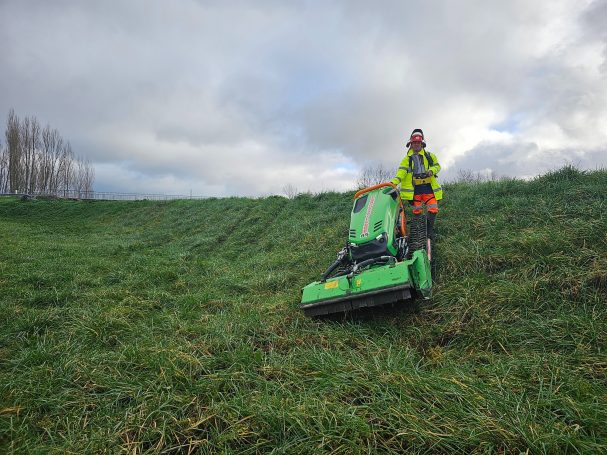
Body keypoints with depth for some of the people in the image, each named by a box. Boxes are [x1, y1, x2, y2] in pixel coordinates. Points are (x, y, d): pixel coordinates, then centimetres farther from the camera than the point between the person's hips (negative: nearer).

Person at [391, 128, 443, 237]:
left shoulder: (430, 156, 14)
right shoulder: (407, 158, 9)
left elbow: (437, 166, 16)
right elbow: (402, 171, -4)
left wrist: (431, 171, -8)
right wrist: (394, 181, -22)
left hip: (428, 186, 1)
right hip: (415, 188, -1)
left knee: (433, 209, -8)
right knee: (417, 211, 1)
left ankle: (430, 229, 6)